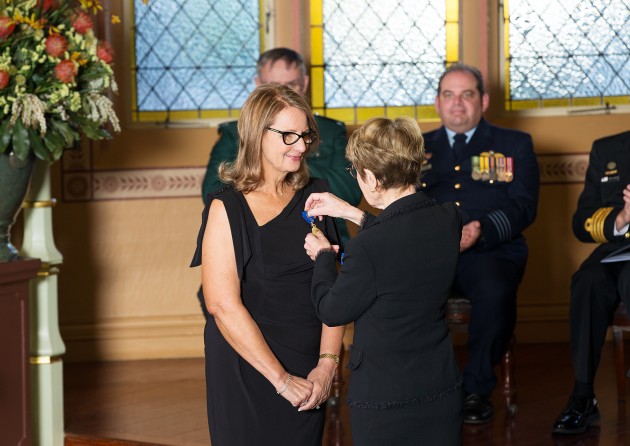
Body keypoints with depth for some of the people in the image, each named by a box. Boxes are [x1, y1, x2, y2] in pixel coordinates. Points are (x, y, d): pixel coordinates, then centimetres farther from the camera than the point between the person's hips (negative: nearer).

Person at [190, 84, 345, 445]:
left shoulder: (315, 196, 4)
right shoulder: (227, 209, -9)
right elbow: (224, 306, -15)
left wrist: (328, 363, -9)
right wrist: (281, 379, -15)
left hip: (309, 376, 4)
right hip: (247, 372, -4)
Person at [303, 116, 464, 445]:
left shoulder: (368, 248, -27)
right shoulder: (448, 219, -8)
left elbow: (332, 312, -11)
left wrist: (323, 255, 6)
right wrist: (351, 214, 18)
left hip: (383, 399, -6)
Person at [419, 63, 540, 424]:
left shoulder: (514, 145, 17)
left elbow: (523, 207, 3)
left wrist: (481, 230, -17)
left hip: (489, 250, -1)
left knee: (496, 292, -37)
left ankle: (478, 389, -17)